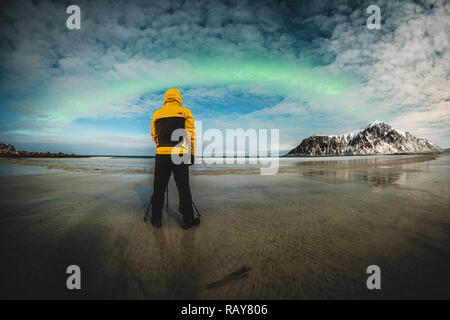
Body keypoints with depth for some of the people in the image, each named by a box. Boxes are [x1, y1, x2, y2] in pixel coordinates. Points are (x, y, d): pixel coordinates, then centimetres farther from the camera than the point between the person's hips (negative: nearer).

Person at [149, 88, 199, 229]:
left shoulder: (156, 113, 13)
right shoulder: (185, 112, 3)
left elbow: (154, 135, 17)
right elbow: (190, 134, -2)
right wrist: (191, 154, 3)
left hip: (161, 154, 3)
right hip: (179, 154, -3)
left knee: (159, 188, 11)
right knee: (183, 188, 4)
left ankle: (156, 219, 19)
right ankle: (188, 220, 12)